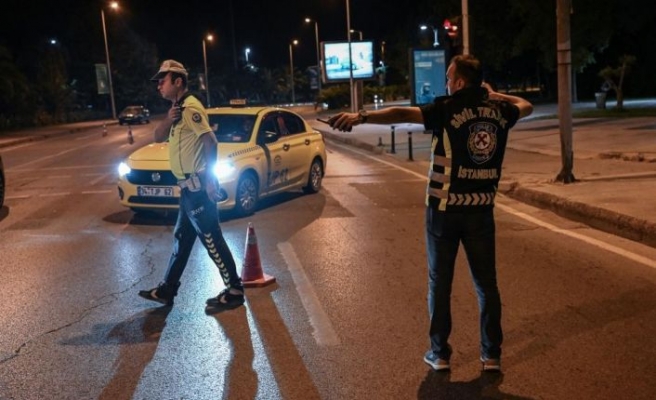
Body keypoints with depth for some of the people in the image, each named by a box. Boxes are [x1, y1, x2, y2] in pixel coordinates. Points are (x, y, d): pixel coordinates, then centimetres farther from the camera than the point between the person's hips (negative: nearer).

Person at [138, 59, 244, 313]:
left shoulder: (190, 107, -14)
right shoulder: (177, 109, 18)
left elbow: (210, 141, -22)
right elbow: (158, 137, 11)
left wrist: (209, 179, -23)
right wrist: (168, 120, -9)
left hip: (197, 186, -10)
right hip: (189, 187, 10)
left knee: (211, 239, -4)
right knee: (182, 239, 16)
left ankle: (234, 291, 4)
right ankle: (167, 290, 26)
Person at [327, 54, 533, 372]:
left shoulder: (448, 109, -11)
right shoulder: (498, 110, 5)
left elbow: (402, 114, -27)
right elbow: (526, 106, 28)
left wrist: (361, 116, -35)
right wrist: (493, 94, 31)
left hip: (444, 208, -4)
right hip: (481, 209, 4)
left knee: (440, 283, 8)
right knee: (486, 282, 12)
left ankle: (440, 353, 16)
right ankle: (492, 354, 17)